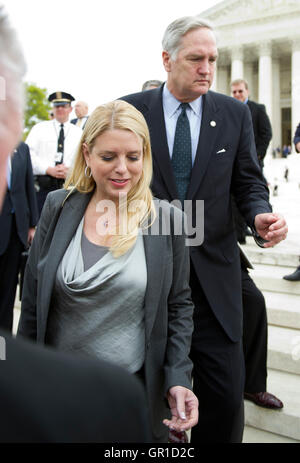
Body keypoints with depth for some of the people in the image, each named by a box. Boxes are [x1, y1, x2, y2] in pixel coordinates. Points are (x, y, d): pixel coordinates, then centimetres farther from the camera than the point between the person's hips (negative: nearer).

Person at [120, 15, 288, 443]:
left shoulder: (235, 114, 5)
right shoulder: (130, 111, 1)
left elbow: (248, 182, 7)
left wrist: (261, 215, -14)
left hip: (214, 274, 1)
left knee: (226, 393, 3)